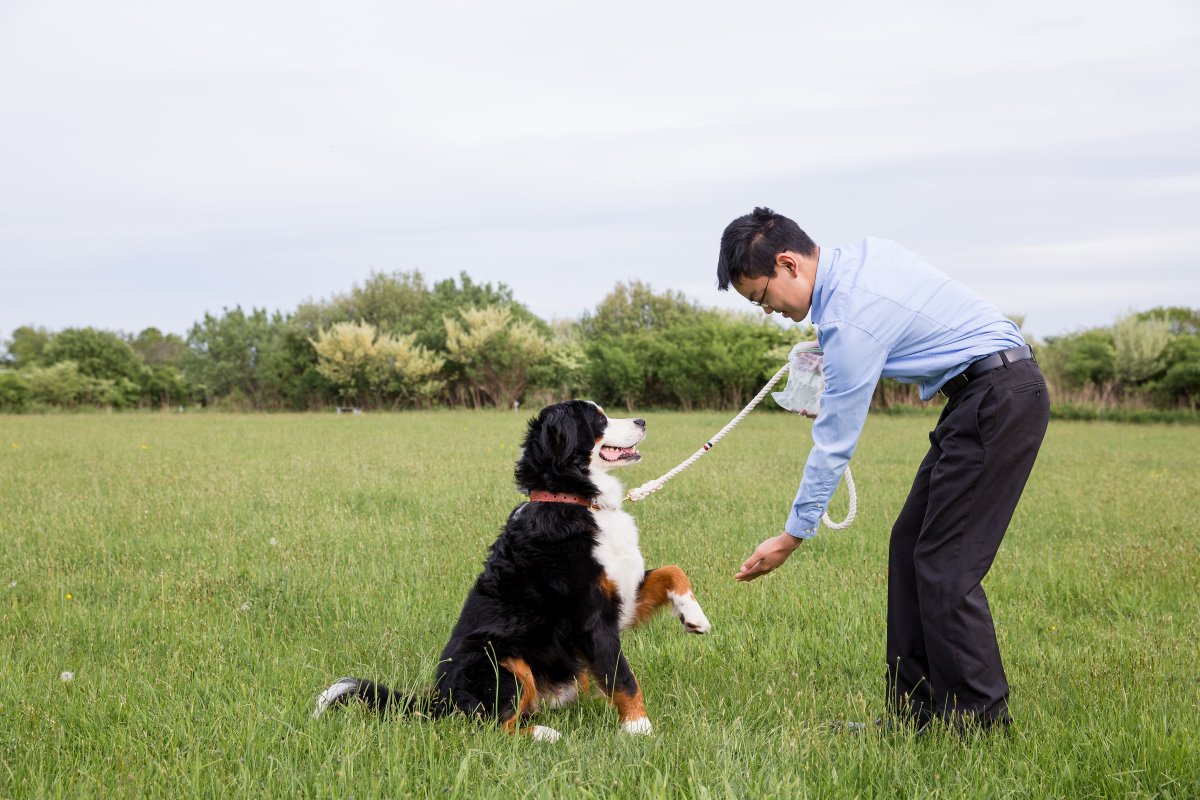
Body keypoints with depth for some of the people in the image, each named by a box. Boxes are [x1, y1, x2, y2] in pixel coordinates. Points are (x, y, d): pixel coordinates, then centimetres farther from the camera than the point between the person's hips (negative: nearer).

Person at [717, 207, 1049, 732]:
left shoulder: (849, 319, -21)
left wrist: (792, 537, -8)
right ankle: (915, 713, 11)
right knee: (910, 547, 8)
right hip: (991, 393, 10)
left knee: (945, 566, -9)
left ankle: (979, 721, -1)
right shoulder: (863, 253, 7)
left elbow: (834, 442, -16)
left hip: (1000, 401, -10)